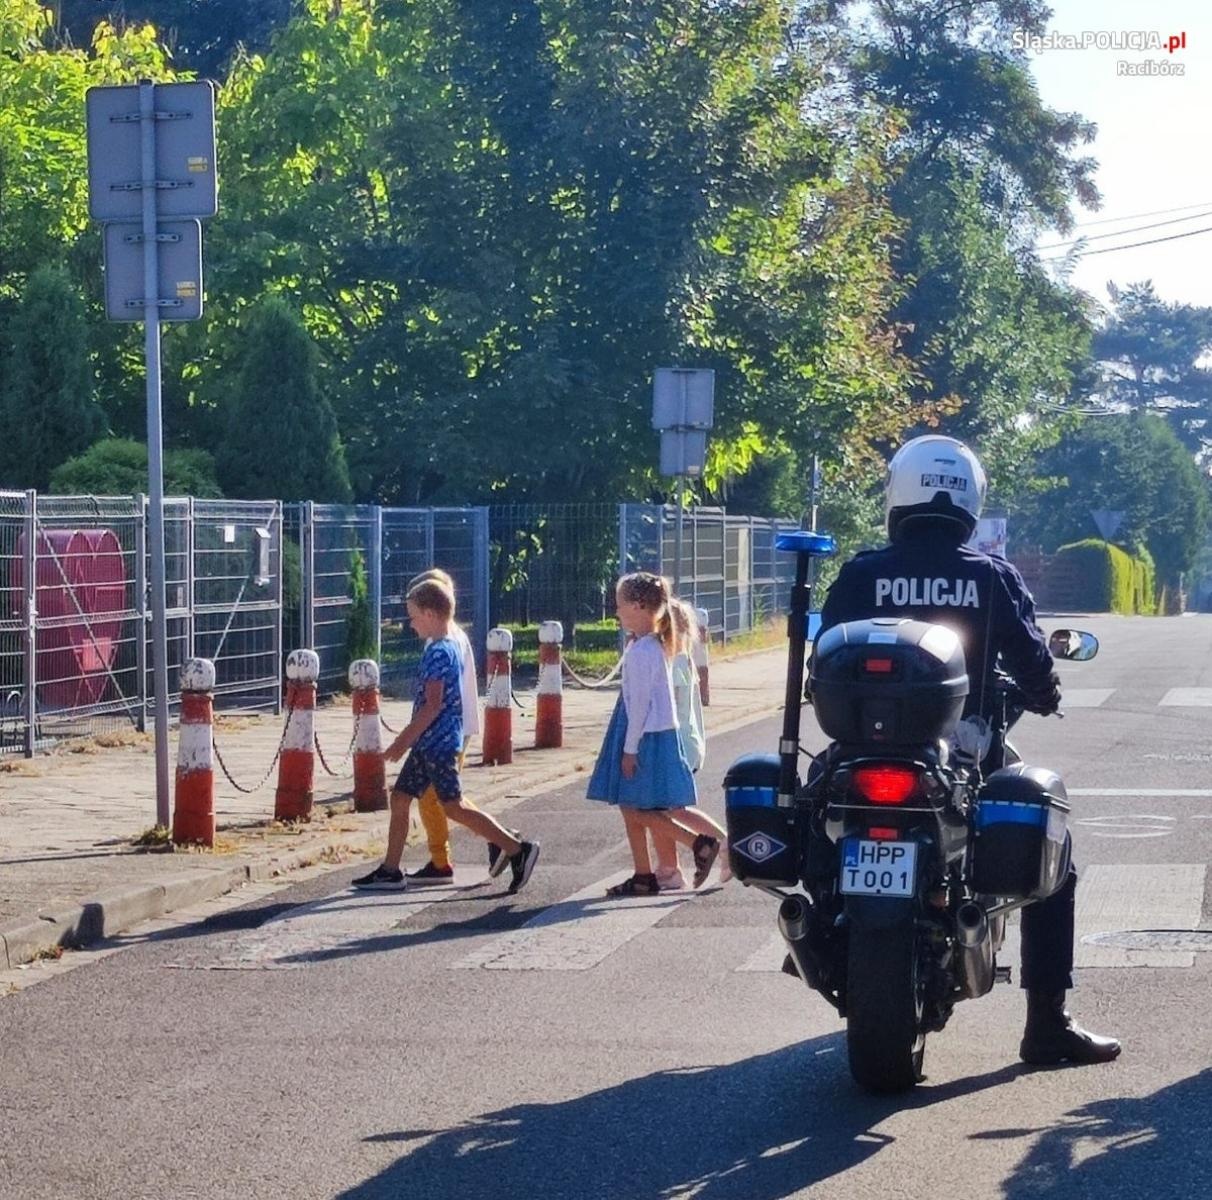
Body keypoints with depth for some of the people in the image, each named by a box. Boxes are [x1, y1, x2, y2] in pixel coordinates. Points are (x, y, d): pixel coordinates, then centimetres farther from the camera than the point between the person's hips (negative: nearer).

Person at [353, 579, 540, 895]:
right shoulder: (449, 647, 13)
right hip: (430, 744, 10)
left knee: (453, 806, -9)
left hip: (438, 742, -10)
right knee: (400, 798, 12)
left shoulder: (438, 652, -16)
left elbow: (433, 704, -23)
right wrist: (407, 739, 24)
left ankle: (517, 849, -8)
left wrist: (405, 741, -20)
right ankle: (390, 871, 17)